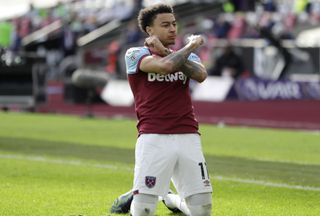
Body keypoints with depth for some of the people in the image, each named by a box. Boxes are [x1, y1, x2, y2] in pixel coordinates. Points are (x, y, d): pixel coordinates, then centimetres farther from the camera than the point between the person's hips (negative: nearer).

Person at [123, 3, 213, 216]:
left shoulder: (185, 55, 16)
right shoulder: (136, 54, 2)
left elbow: (201, 75, -6)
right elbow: (165, 66, -17)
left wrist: (165, 52, -7)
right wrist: (191, 45, -2)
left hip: (188, 137, 4)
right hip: (153, 138, -4)